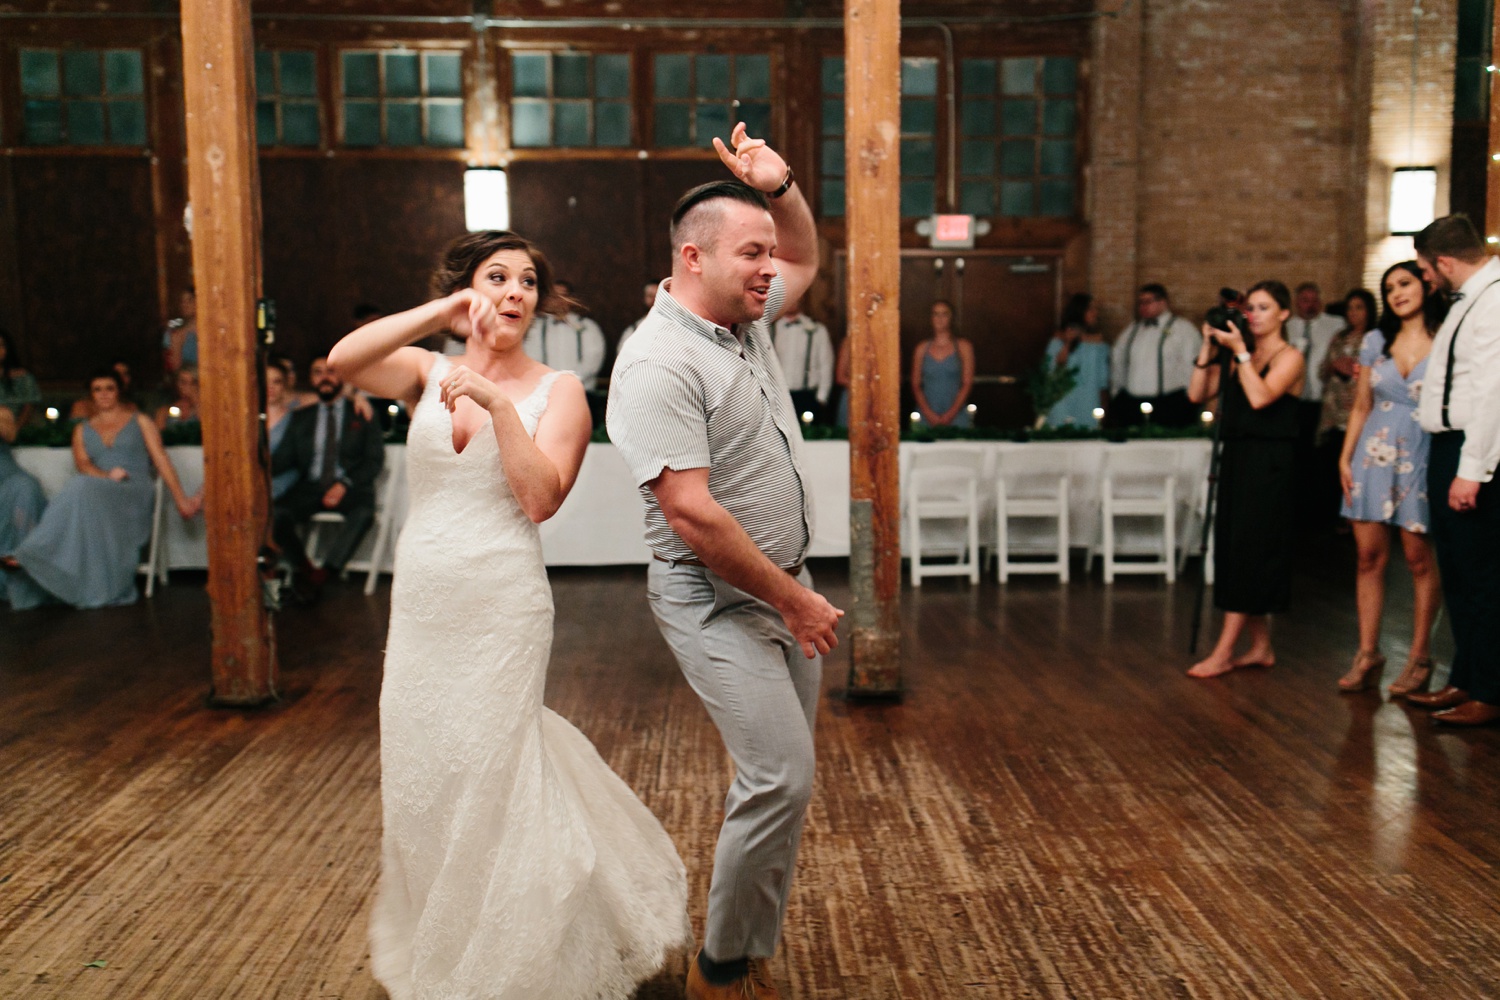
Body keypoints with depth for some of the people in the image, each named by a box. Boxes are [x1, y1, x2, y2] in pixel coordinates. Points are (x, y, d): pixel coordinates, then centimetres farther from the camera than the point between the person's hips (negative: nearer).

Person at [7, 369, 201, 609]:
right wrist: (107, 476, -17)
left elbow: (161, 460, 8)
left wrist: (181, 500, -1)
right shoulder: (82, 430, 23)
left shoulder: (139, 422, 17)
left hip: (137, 493, -2)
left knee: (84, 488, -34)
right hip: (96, 492, 2)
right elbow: (82, 463, 6)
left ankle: (31, 555, -35)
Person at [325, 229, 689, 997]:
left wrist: (498, 404, -23)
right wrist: (438, 313, -19)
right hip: (419, 598, 4)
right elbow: (341, 360, -14)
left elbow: (541, 498, -15)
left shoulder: (555, 389, -3)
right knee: (419, 775, 14)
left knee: (487, 778, 5)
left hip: (501, 605, -4)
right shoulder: (428, 373, 5)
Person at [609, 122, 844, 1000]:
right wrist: (793, 600, -17)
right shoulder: (659, 365, -19)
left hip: (788, 587, 9)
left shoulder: (748, 316, 8)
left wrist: (781, 186, 8)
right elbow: (691, 513, -24)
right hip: (720, 599, -9)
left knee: (785, 781, 12)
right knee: (781, 778, -12)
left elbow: (807, 257, 29)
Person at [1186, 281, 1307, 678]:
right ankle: (1261, 646, 20)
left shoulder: (1289, 357, -5)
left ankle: (1223, 652, -2)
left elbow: (1260, 397, -21)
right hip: (1236, 460, 7)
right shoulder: (1238, 357, 14)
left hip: (1268, 465, -7)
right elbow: (1197, 394, 5)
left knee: (1248, 553, -5)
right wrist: (1209, 348, -1)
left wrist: (1240, 351, -17)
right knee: (1235, 552, 9)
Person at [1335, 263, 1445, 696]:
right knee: (1369, 556, 3)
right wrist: (1345, 457, 6)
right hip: (1375, 454, 4)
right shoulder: (1375, 342, 9)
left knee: (1420, 559, 1)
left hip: (1424, 458, -3)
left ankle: (1420, 657, 13)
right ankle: (1367, 653, 12)